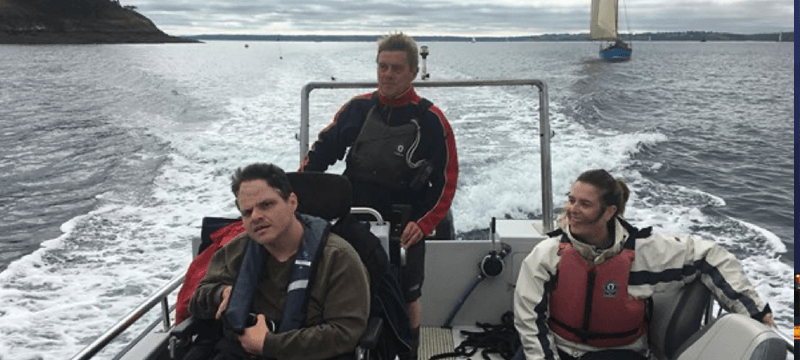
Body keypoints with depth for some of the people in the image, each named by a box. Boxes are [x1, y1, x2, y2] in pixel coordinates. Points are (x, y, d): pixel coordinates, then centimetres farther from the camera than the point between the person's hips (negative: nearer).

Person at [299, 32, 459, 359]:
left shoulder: (431, 120, -8)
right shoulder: (357, 108, 1)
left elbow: (446, 182, -8)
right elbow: (322, 151, 6)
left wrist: (423, 224, -19)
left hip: (404, 231, -3)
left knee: (405, 302, 10)